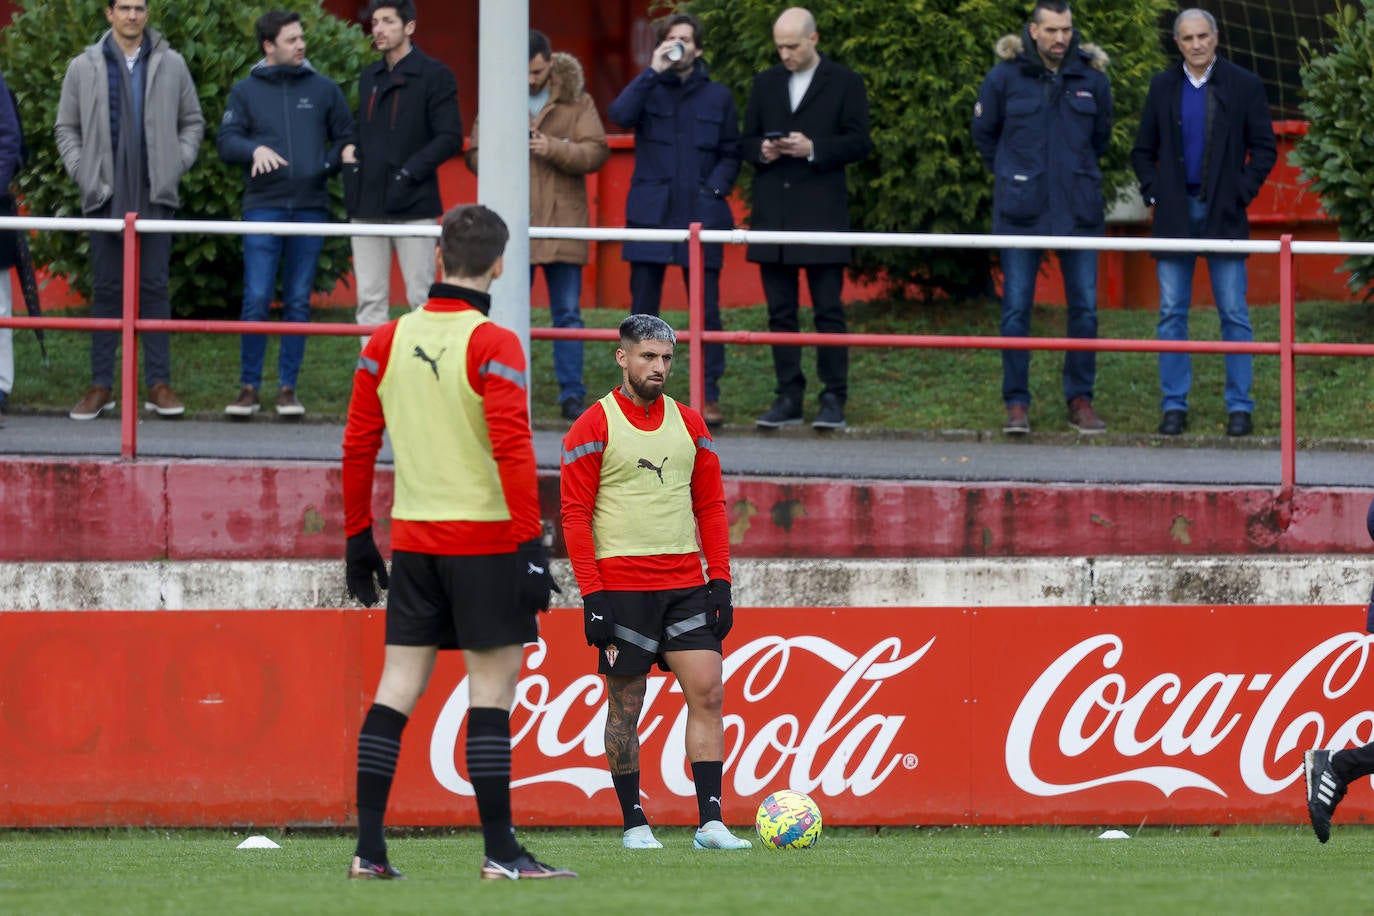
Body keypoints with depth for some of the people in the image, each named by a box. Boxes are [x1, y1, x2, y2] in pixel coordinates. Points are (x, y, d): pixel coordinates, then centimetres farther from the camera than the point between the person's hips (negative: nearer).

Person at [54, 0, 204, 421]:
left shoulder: (171, 65, 6)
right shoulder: (84, 67, 5)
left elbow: (192, 122, 13)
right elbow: (66, 127, 9)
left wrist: (178, 164, 0)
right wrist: (82, 172, -2)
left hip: (155, 196, 0)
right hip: (106, 195, 0)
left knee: (154, 288, 1)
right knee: (106, 289, 3)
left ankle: (159, 384, 3)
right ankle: (101, 384, 7)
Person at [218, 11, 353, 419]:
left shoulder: (324, 90, 10)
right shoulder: (246, 91, 7)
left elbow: (346, 138, 14)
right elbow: (227, 141, 1)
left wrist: (329, 166, -4)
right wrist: (256, 149, -18)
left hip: (310, 207, 2)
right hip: (263, 206, -2)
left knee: (299, 303, 4)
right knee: (256, 301, -8)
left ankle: (288, 388, 9)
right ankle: (248, 387, 0)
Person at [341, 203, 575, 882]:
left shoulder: (387, 341, 6)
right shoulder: (492, 345, -11)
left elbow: (357, 444, 10)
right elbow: (512, 449, -18)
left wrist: (358, 538, 18)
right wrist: (531, 543, -16)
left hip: (411, 541, 5)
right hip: (482, 539, -5)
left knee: (397, 689, 6)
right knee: (491, 691, -1)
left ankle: (368, 850, 2)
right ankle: (500, 854, -1)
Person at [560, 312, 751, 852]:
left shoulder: (688, 424, 12)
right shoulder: (594, 427, -2)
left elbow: (710, 505, 15)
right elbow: (575, 513, -4)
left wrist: (720, 580, 6)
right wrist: (592, 594, -11)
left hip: (686, 585, 4)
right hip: (622, 586, -4)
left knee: (707, 691, -6)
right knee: (625, 703, 1)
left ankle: (710, 822, -6)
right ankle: (633, 822, 10)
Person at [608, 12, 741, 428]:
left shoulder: (717, 96, 10)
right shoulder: (649, 90, 8)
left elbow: (730, 154, 12)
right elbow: (620, 114, -13)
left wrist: (715, 188, -5)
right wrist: (654, 71, -16)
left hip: (701, 216, 0)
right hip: (651, 214, 0)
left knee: (706, 310, -3)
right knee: (643, 308, 2)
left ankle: (709, 396, 1)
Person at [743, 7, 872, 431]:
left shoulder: (844, 82, 3)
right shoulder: (765, 83, 15)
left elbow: (859, 142, -2)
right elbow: (747, 141, 17)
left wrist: (813, 149, -15)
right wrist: (762, 152, -6)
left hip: (822, 214, -4)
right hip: (773, 213, 4)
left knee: (828, 311, -5)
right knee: (780, 312, 5)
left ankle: (834, 400, -2)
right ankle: (788, 399, 8)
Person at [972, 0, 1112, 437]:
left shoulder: (1091, 78, 4)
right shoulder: (1005, 77, -1)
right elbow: (984, 134, 13)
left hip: (1078, 211, 2)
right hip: (1022, 212, -2)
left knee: (1085, 309, 2)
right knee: (1016, 311, -2)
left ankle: (1080, 400, 11)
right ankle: (1017, 403, 4)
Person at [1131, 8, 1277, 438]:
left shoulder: (1243, 86, 2)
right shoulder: (1162, 87, 8)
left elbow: (1264, 147, 4)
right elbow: (1142, 151, 14)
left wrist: (1242, 192, -6)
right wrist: (1153, 192, 0)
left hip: (1223, 214, -2)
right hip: (1175, 214, 2)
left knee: (1234, 314, -2)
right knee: (1171, 313, 2)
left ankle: (1239, 406, 2)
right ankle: (1174, 405, 6)